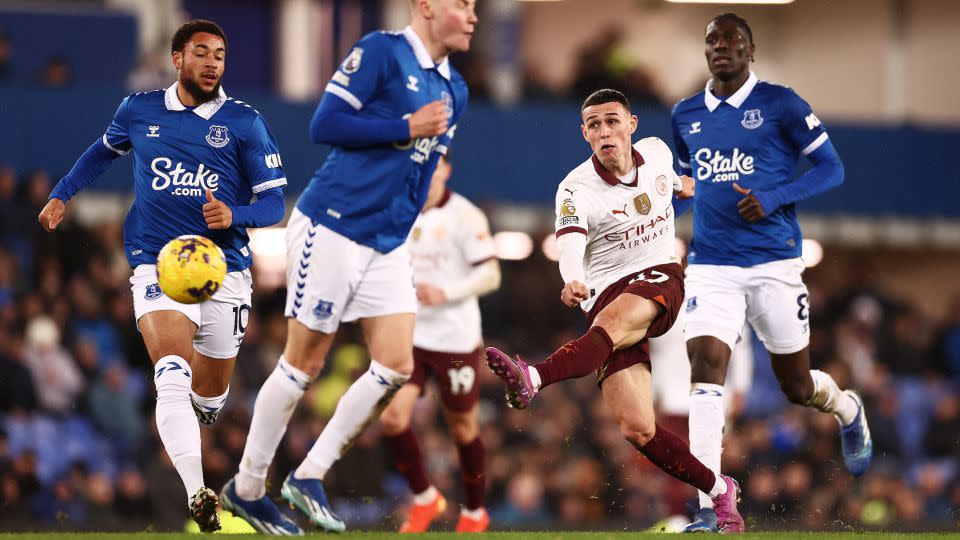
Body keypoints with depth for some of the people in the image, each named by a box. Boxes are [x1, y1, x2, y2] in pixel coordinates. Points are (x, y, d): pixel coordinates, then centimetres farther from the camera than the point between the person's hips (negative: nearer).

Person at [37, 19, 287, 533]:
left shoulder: (245, 122, -1)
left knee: (210, 397, 13)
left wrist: (234, 215, -21)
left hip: (224, 270, 1)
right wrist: (61, 195, 19)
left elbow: (273, 201, -1)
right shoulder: (139, 110, 5)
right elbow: (104, 149, 27)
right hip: (157, 265, -1)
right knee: (173, 376, -25)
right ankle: (197, 495, -39)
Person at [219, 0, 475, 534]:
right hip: (333, 227, -7)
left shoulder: (454, 90, 12)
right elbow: (325, 124, -16)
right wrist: (408, 128, -18)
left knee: (396, 367, -3)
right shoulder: (382, 52, -11)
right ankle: (247, 487, 14)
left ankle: (309, 476, 9)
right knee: (304, 363, 0)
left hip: (389, 246, 7)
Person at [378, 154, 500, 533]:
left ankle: (474, 513, 28)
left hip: (455, 340, -4)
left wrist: (445, 294, -26)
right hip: (406, 335, 4)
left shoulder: (465, 216, -10)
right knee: (392, 417, -14)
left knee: (462, 427, 8)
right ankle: (424, 498, 7)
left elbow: (491, 275, -14)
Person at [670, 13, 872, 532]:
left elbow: (831, 168, -2)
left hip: (774, 261, -2)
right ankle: (707, 512, -19)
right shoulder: (686, 115, 11)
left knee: (797, 386, 10)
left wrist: (772, 198, -16)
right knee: (704, 373, -16)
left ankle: (849, 410, 48)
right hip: (711, 268, 3)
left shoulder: (779, 104, -3)